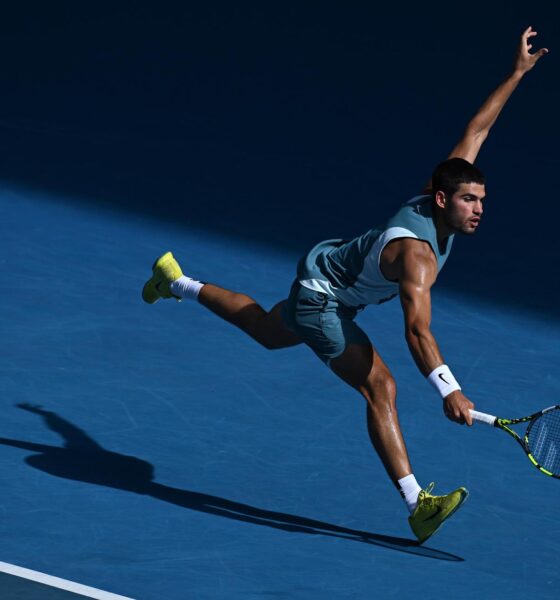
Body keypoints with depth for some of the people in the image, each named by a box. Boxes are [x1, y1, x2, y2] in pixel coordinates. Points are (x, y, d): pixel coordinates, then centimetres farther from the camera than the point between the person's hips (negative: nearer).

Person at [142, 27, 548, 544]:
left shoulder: (442, 198, -16)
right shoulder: (418, 254, -40)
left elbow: (476, 129, -5)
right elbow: (417, 330, -51)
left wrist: (517, 72, -4)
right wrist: (448, 390, -62)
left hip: (327, 263, 10)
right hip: (322, 298, -10)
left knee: (267, 332, 34)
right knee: (380, 387, -20)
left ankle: (178, 282, 51)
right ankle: (417, 505, -23)